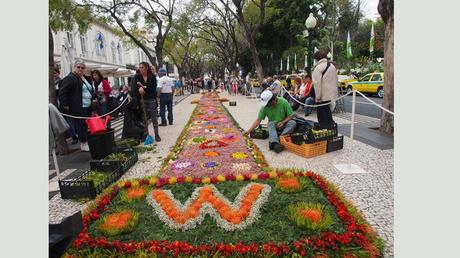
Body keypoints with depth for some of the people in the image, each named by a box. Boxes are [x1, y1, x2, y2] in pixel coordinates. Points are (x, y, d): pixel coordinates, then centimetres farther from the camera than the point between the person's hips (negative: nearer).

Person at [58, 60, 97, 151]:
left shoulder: (86, 78, 18)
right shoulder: (69, 78, -8)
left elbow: (91, 90, 32)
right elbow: (62, 92, -12)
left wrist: (93, 98, 19)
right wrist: (65, 105, -15)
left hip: (88, 107, 8)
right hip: (78, 108, -8)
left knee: (87, 125, 12)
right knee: (81, 125, -4)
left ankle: (87, 141, 22)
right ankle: (83, 144, 4)